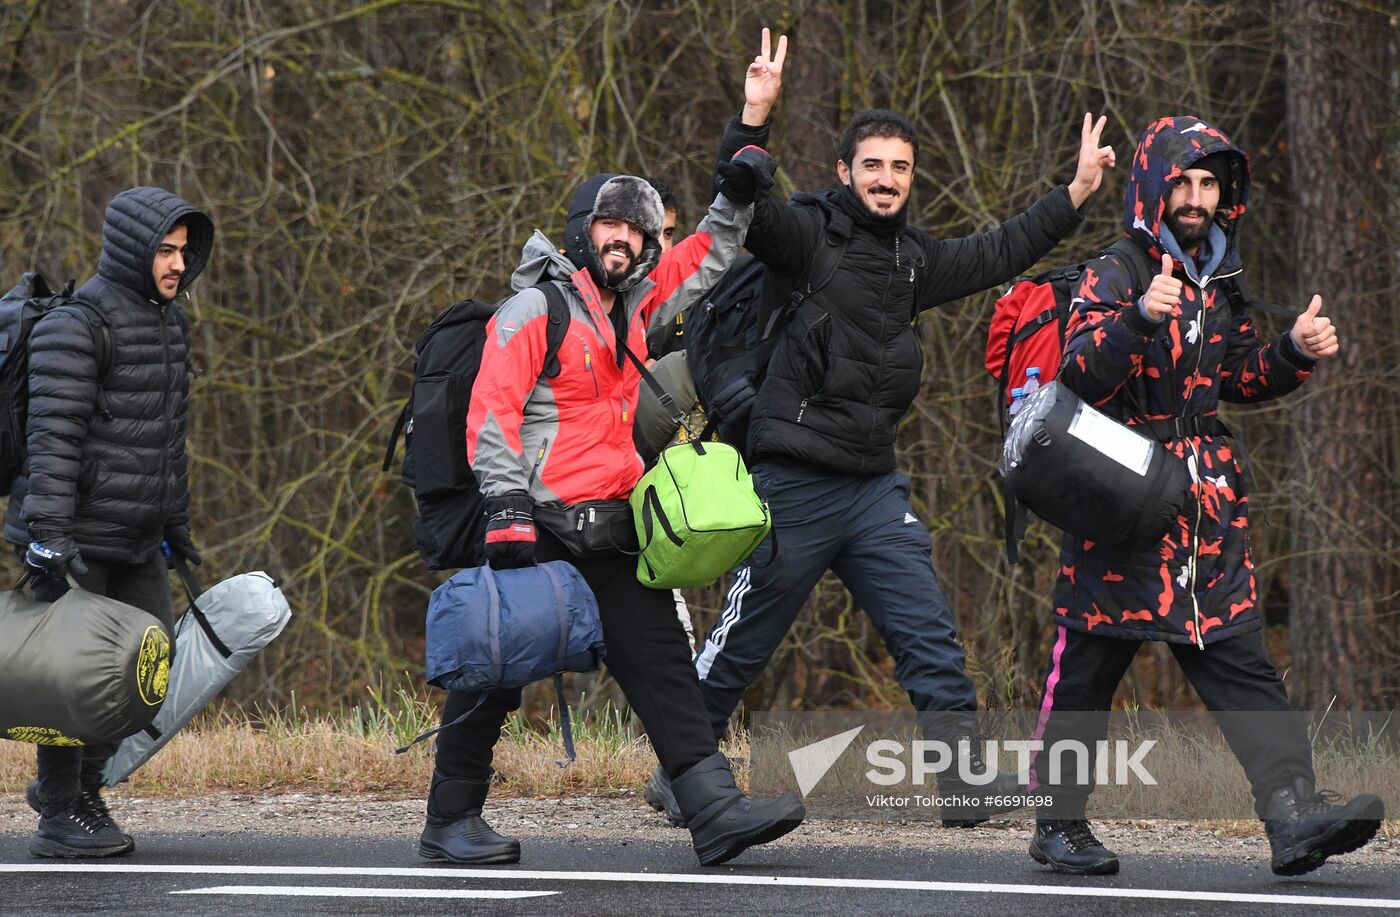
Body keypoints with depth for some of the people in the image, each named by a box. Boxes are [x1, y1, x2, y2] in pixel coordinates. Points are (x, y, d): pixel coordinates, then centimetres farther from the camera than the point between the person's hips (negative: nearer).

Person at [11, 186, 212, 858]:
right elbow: (51, 438, -21)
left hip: (135, 539, 8)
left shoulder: (167, 322, 13)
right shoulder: (76, 327, -15)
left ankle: (76, 785, 24)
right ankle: (60, 818, 9)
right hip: (75, 537, -8)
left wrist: (176, 524, 23)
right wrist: (47, 540, -26)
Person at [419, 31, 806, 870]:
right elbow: (491, 412, -14)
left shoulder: (633, 306, 15)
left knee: (662, 661, -2)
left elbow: (702, 265, 30)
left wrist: (736, 199, 14)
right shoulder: (535, 310, -7)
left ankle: (715, 809, -8)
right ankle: (452, 820, 11)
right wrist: (508, 511, -22)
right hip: (540, 528, -7)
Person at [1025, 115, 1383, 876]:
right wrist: (1139, 318, -35)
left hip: (1205, 512, 6)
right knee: (1086, 670, 0)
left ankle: (1294, 814, -15)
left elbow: (1242, 378, 28)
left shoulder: (1216, 285, 16)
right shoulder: (1113, 277, -5)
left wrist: (1295, 351, 8)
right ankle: (1059, 826, 11)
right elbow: (1081, 377, -19)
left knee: (1239, 664, -5)